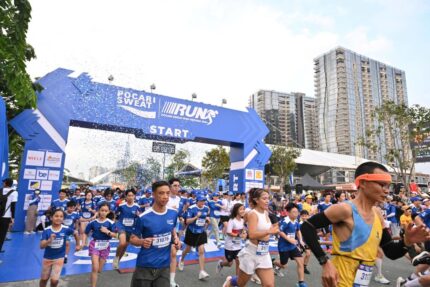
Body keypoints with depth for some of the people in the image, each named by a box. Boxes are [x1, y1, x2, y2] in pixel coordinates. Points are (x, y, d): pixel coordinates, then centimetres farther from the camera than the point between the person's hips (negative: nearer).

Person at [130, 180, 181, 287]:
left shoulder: (173, 213, -3)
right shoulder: (143, 217, -16)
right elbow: (132, 239, -5)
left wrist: (176, 238, -3)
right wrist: (142, 242, -25)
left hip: (164, 266, 3)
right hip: (145, 266, -3)